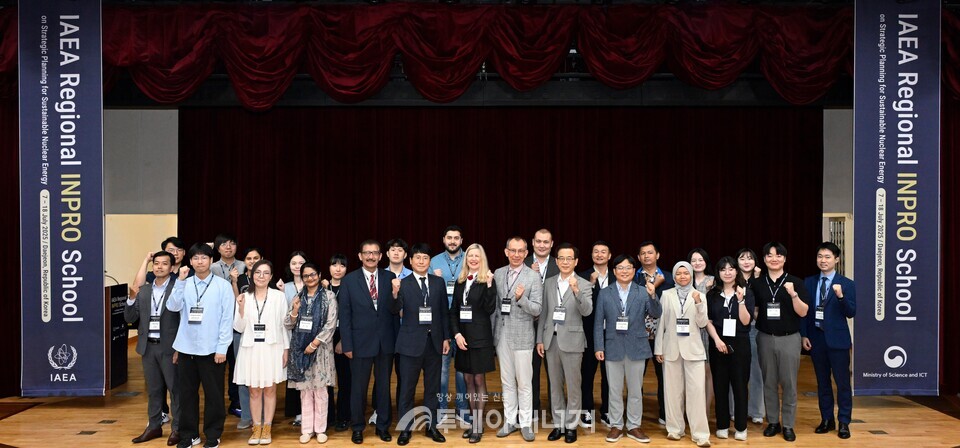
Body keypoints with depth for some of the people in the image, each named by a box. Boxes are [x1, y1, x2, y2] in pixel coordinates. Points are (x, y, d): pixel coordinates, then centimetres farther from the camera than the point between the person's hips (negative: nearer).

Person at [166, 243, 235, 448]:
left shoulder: (223, 285, -3)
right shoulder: (184, 284, 5)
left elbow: (227, 319, -4)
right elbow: (173, 307, -10)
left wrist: (222, 348, -8)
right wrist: (180, 280, -16)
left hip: (211, 349, -3)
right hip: (186, 348, 3)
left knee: (213, 394, 6)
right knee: (187, 393, 11)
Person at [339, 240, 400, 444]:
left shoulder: (390, 278, 2)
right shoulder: (349, 280, -2)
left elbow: (396, 309, 3)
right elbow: (344, 315, -3)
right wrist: (347, 345, -7)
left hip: (386, 342, 2)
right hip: (361, 342, -2)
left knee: (384, 385, 11)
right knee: (359, 387, 8)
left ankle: (383, 426, 25)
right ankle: (358, 427, 24)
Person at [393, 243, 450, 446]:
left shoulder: (439, 282, 5)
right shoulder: (403, 283, -4)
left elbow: (444, 312, 8)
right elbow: (396, 310, -16)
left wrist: (446, 337, 5)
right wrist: (395, 293, -35)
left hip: (434, 341, 3)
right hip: (411, 342, -3)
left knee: (432, 387, 12)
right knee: (407, 388, 5)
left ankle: (431, 426, 24)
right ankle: (405, 429, 17)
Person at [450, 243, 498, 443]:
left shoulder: (487, 281, -5)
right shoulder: (460, 281, 9)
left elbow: (490, 309, -15)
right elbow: (453, 311, 9)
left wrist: (489, 285, -24)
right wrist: (456, 334, -4)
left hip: (480, 337, -5)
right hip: (463, 337, 5)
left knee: (479, 380, 0)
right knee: (468, 380, 9)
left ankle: (479, 426, 6)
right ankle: (473, 422, 19)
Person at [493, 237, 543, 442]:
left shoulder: (533, 276, -7)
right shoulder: (498, 274, 6)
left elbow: (537, 310, -10)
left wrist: (521, 298, -28)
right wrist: (492, 332, 9)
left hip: (522, 336, -4)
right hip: (501, 335, 4)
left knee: (524, 383, 4)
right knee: (507, 382, 13)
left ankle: (525, 423, 15)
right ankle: (510, 421, 23)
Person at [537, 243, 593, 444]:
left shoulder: (584, 285, -4)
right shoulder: (548, 283, 8)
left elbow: (587, 311, -18)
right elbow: (544, 313, 10)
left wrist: (576, 291, -32)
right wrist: (539, 339, 7)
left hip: (571, 340, -4)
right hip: (551, 340, 4)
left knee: (573, 386, 3)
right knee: (555, 385, 12)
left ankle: (571, 425, 14)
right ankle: (558, 424, 22)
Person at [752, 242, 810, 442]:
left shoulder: (795, 282, -2)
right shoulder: (757, 284, 5)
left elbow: (803, 312, -7)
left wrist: (793, 294, -21)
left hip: (789, 338, -2)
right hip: (765, 338, 2)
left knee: (789, 383, 3)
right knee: (769, 383, 9)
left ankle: (788, 425, 14)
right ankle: (773, 422, 20)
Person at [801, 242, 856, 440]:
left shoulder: (846, 284, -3)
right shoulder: (809, 282, 6)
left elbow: (851, 313, -9)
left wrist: (840, 296, -25)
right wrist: (803, 335, 0)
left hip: (837, 339, -3)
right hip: (816, 338, 3)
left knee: (842, 382, 2)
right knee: (822, 381, 12)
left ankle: (844, 422, 12)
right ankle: (826, 419, 22)